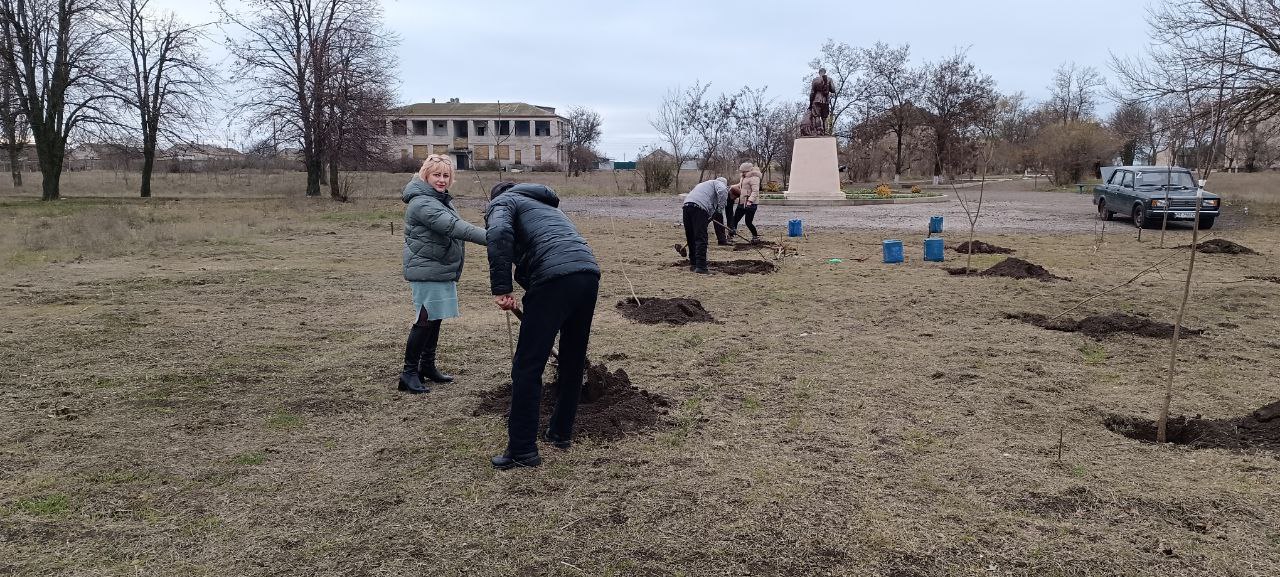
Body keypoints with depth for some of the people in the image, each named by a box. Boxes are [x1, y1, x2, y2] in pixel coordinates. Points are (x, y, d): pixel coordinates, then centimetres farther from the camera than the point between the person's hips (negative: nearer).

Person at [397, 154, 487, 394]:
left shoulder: (441, 199, 15)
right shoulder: (422, 203, -19)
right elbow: (453, 227, -31)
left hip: (441, 270, 10)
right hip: (426, 271, -10)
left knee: (435, 318, 15)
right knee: (425, 319, -8)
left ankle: (428, 365, 27)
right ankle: (409, 372, 0)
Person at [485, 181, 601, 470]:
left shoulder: (502, 201, 16)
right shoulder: (547, 206, 39)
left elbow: (499, 233, -10)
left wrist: (501, 288, -10)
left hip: (554, 278, -8)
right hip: (590, 273, 8)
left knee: (527, 368, 0)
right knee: (573, 362, 20)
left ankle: (522, 450, 4)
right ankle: (561, 433, 33)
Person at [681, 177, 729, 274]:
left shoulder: (705, 184, 41)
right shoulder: (719, 183, 18)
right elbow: (722, 191, -9)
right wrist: (719, 208, 0)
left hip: (686, 205, 8)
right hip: (699, 207, -8)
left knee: (691, 238, 16)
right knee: (701, 239, -8)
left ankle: (693, 264, 25)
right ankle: (700, 267, -12)